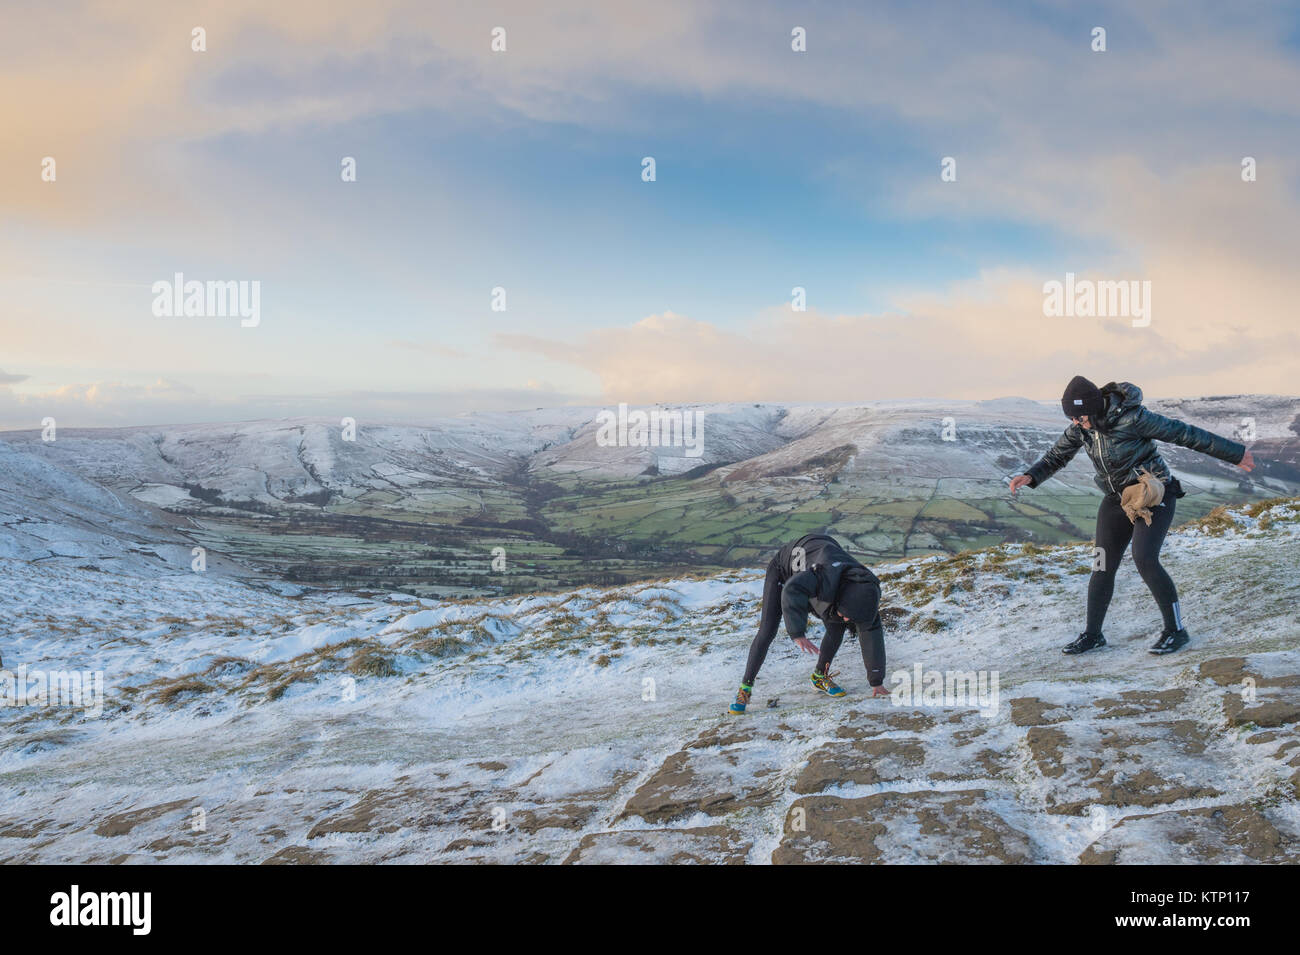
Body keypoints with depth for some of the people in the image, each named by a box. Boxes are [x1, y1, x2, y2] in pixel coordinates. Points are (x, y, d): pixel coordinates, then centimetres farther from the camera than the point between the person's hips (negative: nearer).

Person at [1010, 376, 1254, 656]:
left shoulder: (1132, 418, -24)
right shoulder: (1081, 426, -5)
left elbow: (1185, 433, -17)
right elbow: (1057, 456, 8)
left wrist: (1234, 454, -10)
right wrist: (1031, 476, -11)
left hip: (1154, 495, -6)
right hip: (1118, 499, 6)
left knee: (1145, 559, -20)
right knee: (1103, 566, 2)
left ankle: (1176, 630, -5)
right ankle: (1092, 634, 15)